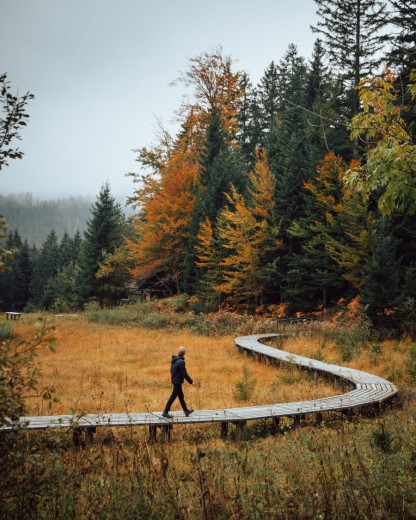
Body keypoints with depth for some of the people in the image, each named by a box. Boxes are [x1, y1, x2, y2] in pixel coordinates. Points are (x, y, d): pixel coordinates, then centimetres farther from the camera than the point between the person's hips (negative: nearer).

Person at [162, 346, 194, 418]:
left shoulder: (174, 360, 3)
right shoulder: (181, 362, -22)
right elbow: (184, 374, -20)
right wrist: (191, 382, -9)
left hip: (174, 380, 9)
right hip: (178, 382, -9)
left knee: (181, 396, 16)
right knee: (173, 397, -1)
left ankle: (186, 411, 26)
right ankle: (165, 412, 3)